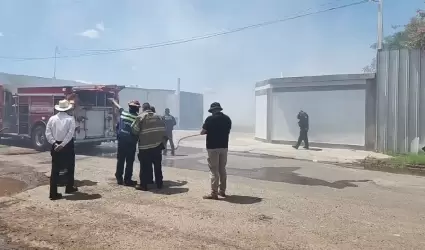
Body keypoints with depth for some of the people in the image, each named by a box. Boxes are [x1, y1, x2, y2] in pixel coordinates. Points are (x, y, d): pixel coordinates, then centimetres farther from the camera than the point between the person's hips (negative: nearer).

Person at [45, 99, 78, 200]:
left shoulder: (52, 118, 3)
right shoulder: (70, 119, -7)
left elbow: (47, 133, -4)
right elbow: (70, 133, -18)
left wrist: (54, 144, -7)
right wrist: (62, 145, -17)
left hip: (55, 146, 3)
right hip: (68, 146, -3)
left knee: (55, 169, 5)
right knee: (70, 167, 17)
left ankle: (53, 193, 4)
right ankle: (69, 188, 29)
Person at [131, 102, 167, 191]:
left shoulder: (140, 117, -4)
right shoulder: (158, 116, 11)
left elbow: (134, 130, -8)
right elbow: (163, 130, 10)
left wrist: (140, 134, 12)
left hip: (145, 146, -5)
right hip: (158, 145, 5)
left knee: (145, 166, 2)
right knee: (158, 165, 13)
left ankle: (143, 185, 6)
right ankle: (159, 184, 20)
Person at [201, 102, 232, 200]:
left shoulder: (210, 119, -11)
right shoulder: (227, 119, 6)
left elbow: (202, 132, -7)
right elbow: (227, 131, 13)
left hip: (213, 147, -5)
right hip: (224, 146, 6)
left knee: (214, 170, -2)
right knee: (222, 169, 15)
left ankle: (214, 193, 0)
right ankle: (222, 191, 23)